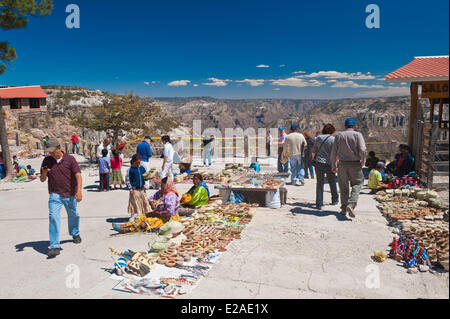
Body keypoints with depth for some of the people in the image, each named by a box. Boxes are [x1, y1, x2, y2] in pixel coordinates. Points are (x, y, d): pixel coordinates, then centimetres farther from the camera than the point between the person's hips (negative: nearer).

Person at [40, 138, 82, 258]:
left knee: (73, 215, 16)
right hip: (55, 194, 1)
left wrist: (79, 191, -26)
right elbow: (42, 180, 8)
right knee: (53, 217, -13)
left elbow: (78, 175, -13)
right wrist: (44, 173, -16)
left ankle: (75, 234, 44)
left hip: (70, 194, -1)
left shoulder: (70, 159, -5)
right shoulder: (47, 161, 3)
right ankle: (55, 246, -11)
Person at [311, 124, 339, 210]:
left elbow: (313, 150, 10)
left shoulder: (319, 138, 4)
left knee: (319, 183, 6)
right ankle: (335, 200, 33)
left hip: (319, 163, 2)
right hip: (329, 164, -2)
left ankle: (319, 204, 2)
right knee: (332, 182, 17)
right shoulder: (333, 139, -7)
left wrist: (313, 159, 26)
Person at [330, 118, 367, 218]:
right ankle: (351, 204, -8)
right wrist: (363, 161, 0)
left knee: (343, 186, 13)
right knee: (357, 184, 12)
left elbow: (333, 152, 2)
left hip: (342, 164, 2)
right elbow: (363, 150, -17)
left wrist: (333, 166, 11)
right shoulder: (357, 135, -5)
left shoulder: (338, 135, 3)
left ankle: (344, 208, 20)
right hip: (355, 164, -2)